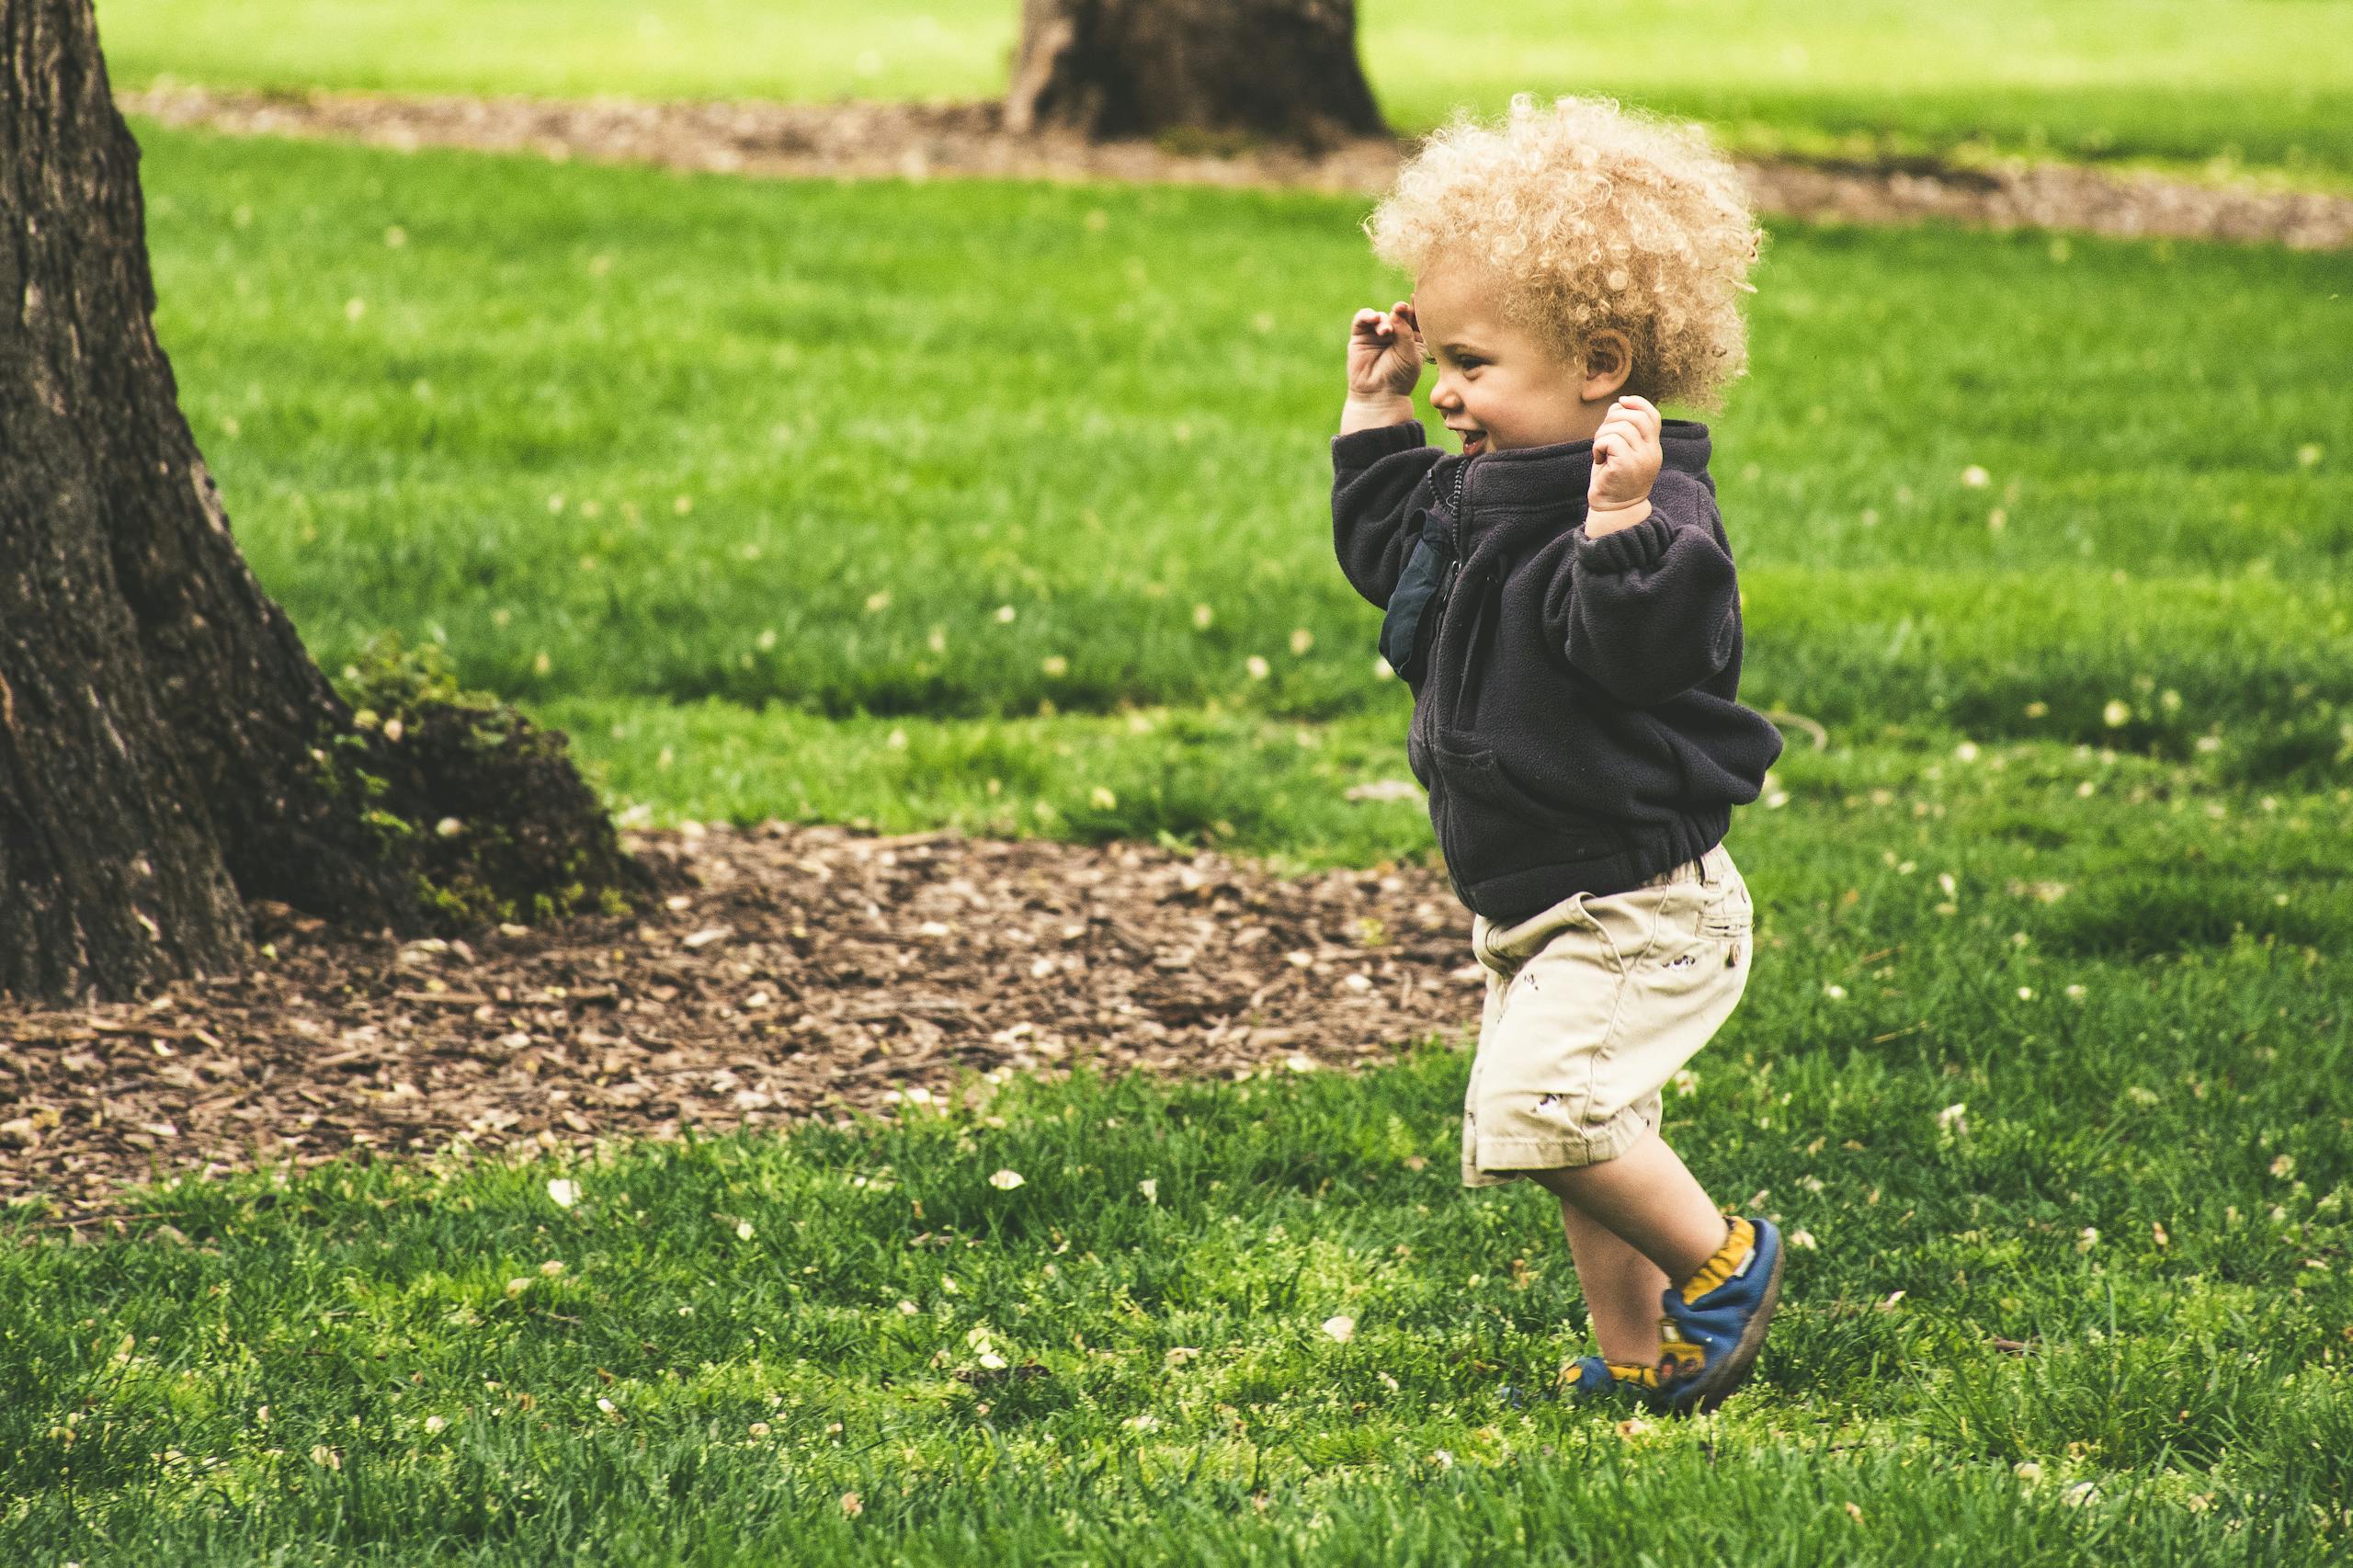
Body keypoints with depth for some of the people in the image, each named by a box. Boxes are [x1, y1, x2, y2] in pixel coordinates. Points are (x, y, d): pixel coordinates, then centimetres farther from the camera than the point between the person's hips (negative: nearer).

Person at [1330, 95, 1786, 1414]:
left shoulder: (1659, 510, -22)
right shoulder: (1482, 491, 7)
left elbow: (1642, 648, -37)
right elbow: (1387, 551, 24)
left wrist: (1625, 520, -50)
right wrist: (1377, 412, 16)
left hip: (1638, 904, -10)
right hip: (1537, 905, 10)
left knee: (1541, 1104, -22)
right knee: (1587, 1139, 15)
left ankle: (1721, 1258, -2)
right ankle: (1640, 1357, 26)